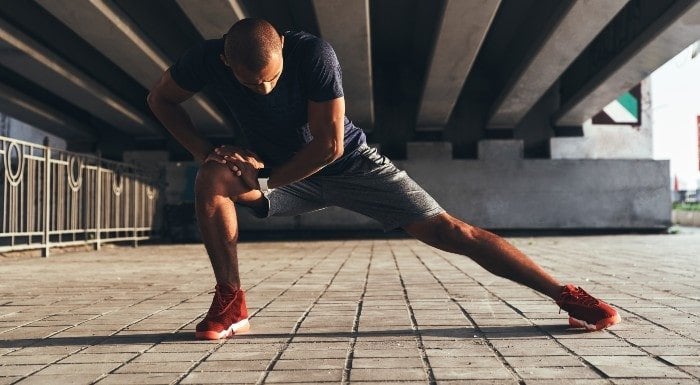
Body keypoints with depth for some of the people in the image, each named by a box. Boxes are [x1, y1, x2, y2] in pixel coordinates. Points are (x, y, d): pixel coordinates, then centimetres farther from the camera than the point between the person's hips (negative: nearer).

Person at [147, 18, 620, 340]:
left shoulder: (313, 53, -30)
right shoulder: (208, 61, -19)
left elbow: (329, 144, -27)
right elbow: (161, 99, 0)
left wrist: (264, 179, -23)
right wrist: (204, 150, -13)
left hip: (351, 165, -3)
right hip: (283, 172, 3)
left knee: (447, 229, -14)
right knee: (212, 180, -25)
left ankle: (568, 295, -8)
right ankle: (232, 305, -13)